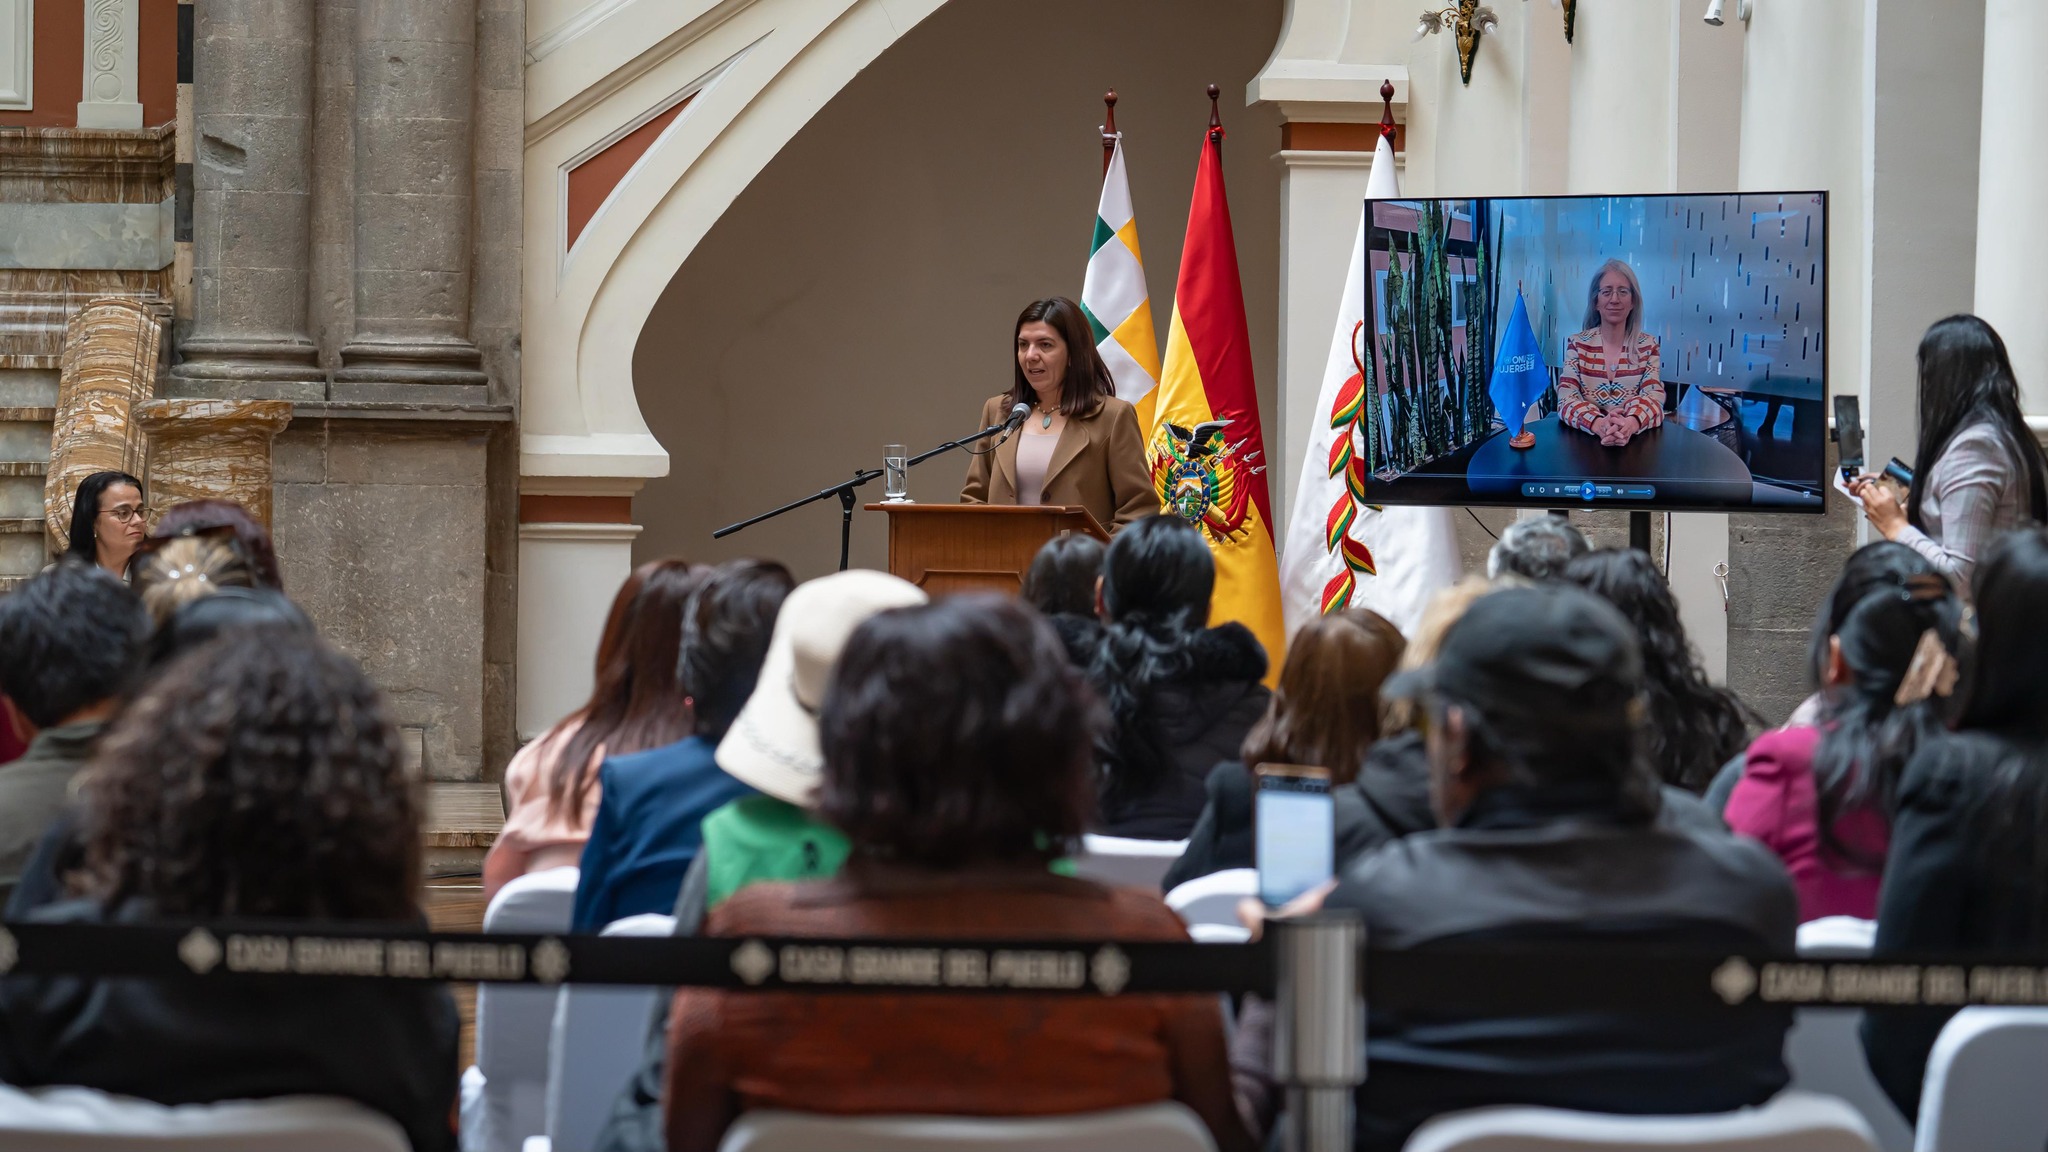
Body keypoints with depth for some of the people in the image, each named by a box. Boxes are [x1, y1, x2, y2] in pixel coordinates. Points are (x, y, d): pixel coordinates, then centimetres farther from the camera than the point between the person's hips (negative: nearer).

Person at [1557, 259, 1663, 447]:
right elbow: (1567, 399, -6)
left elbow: (1653, 398, -5)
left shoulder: (1648, 346, 7)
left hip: (1637, 440, 0)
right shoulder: (1577, 344, 5)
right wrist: (1599, 424, -28)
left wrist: (1630, 424, -29)